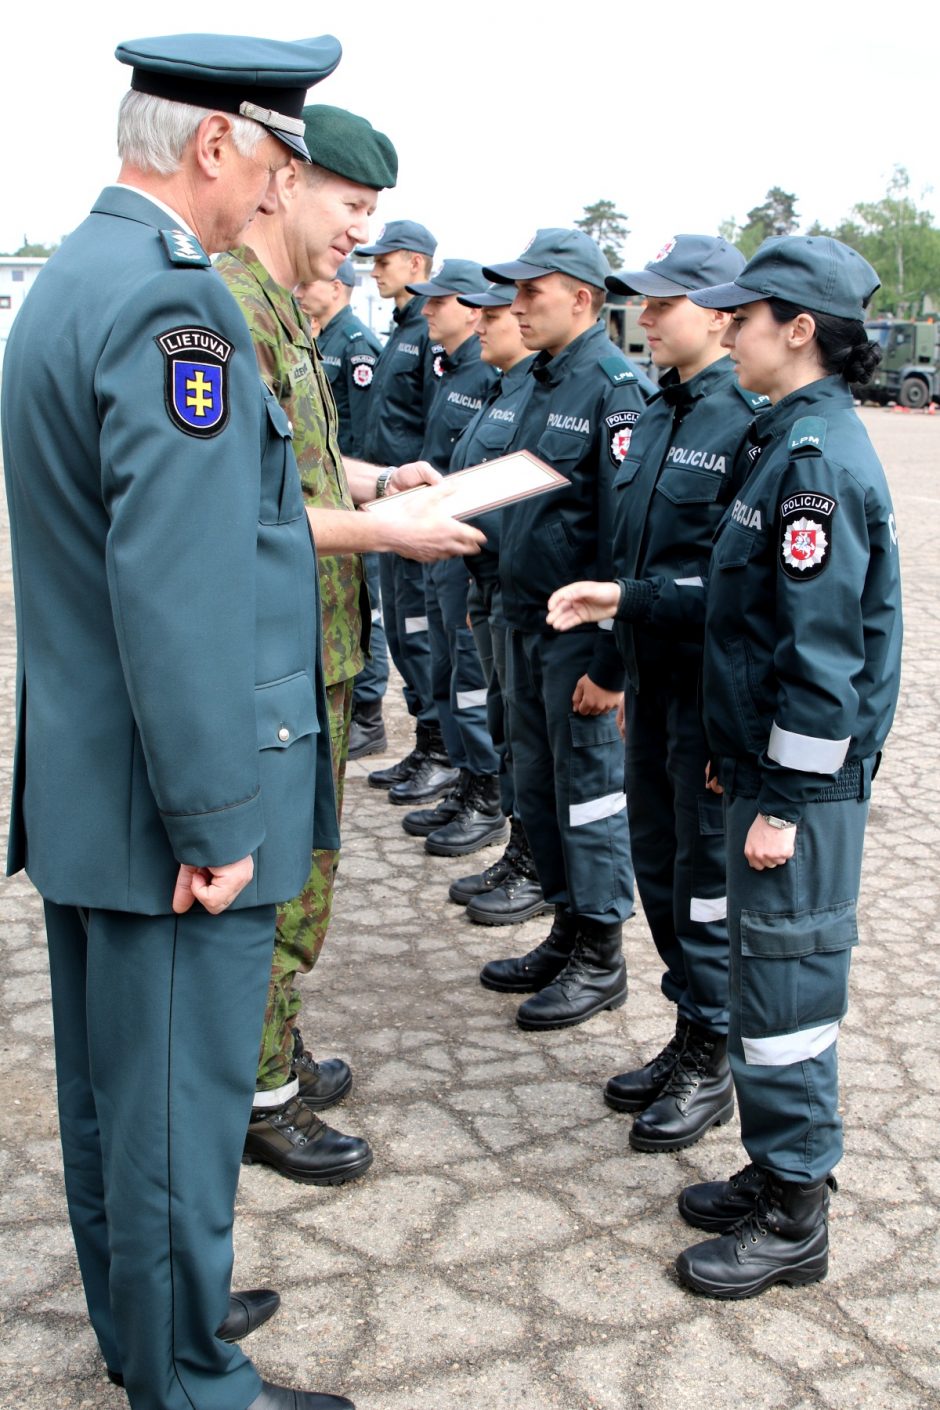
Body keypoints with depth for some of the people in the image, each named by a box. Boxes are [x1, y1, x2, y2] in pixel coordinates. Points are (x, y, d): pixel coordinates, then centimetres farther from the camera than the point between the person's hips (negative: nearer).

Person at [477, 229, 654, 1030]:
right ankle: (568, 933, 31)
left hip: (578, 632, -9)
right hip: (528, 624, 9)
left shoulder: (616, 387, -16)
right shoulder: (546, 380, 12)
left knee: (589, 789, 2)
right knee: (537, 784, 16)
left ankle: (601, 959, 17)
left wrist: (609, 663, -21)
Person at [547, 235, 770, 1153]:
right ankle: (687, 1036, 34)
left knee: (704, 881, 4)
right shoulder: (655, 418, 10)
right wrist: (623, 666, 14)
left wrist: (628, 598, -22)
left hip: (712, 690, -8)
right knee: (657, 865, 16)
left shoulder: (749, 423, -16)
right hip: (653, 682, 8)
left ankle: (711, 1066, 22)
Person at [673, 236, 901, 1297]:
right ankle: (776, 1171, 32)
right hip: (768, 766, 10)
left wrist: (784, 801, -19)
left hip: (803, 780, -10)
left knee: (785, 987, 1)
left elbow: (823, 651, -22)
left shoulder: (819, 460, -19)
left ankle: (792, 1221, 16)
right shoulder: (796, 440, 12)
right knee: (769, 975, 17)